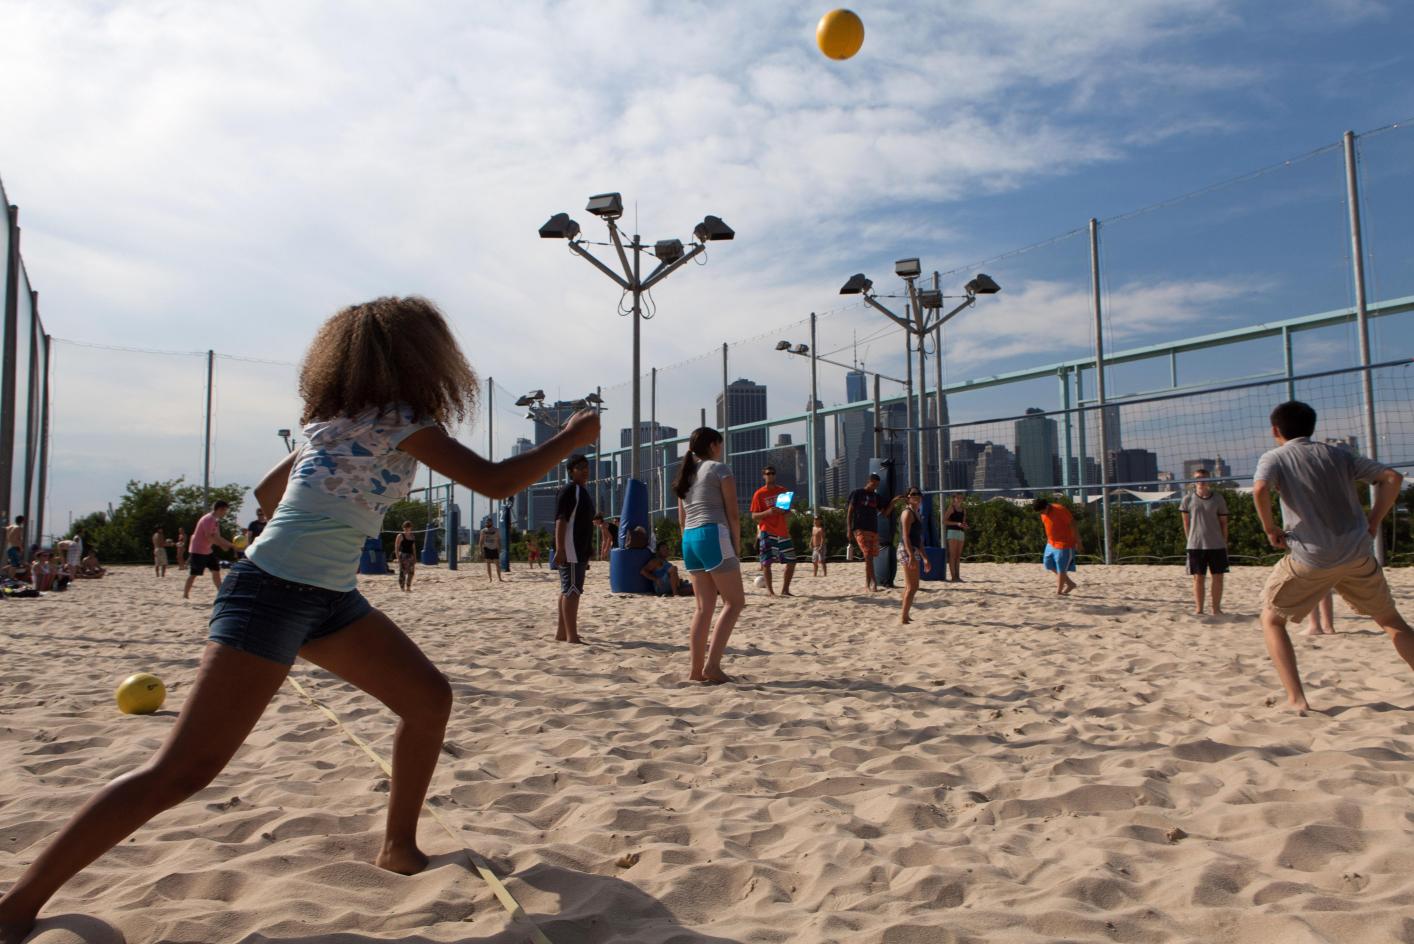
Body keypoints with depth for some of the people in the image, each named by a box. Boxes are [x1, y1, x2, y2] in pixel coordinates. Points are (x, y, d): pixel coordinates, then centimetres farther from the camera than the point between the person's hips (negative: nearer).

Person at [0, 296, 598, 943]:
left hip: (330, 598, 10)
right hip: (272, 596, -10)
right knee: (183, 770, -9)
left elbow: (267, 492, 22)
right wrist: (572, 437, -2)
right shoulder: (401, 420, -11)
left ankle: (399, 849, 22)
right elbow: (496, 482, -14)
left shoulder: (340, 421, 15)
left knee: (429, 697, 9)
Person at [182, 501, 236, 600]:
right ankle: (185, 594, 4)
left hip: (208, 551, 10)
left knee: (216, 570, 7)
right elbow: (210, 537, -26)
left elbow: (217, 537, 12)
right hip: (198, 551, -10)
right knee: (193, 574, -4)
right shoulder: (208, 519, -19)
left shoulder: (215, 521, 11)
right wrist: (227, 545, -22)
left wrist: (230, 545, 0)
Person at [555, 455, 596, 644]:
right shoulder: (569, 490, -10)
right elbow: (561, 520, -17)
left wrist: (586, 554, 24)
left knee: (568, 590, 14)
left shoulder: (584, 492, 19)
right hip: (570, 550, -10)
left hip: (580, 551, 10)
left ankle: (561, 632, 22)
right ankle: (572, 636, -14)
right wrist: (560, 549, -25)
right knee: (572, 590, -12)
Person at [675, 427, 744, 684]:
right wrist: (736, 548, 1)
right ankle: (712, 665, -12)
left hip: (689, 538, 8)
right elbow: (733, 514, -4)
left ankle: (696, 669, 8)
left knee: (704, 606, 11)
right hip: (713, 534, -8)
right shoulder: (720, 468, 1)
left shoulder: (686, 475, 21)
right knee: (735, 602, -2)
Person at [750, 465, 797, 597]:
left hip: (783, 532, 5)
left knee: (791, 561, 2)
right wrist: (767, 512, -20)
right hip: (767, 532, -4)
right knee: (767, 562, -7)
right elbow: (754, 516, -3)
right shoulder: (759, 494, -1)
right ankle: (770, 591, 1)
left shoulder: (782, 491, 12)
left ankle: (785, 590, 14)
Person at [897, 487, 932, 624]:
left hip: (914, 552, 10)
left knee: (909, 586, 14)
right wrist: (911, 556, -26)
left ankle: (904, 616, 21)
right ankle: (903, 617, -10)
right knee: (912, 587, -11)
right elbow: (905, 536, -18)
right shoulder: (908, 513, -8)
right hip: (907, 551, -10)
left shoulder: (916, 514, 20)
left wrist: (925, 558, 24)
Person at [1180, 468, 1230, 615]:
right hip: (1195, 546, -1)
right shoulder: (1188, 499, 0)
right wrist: (1190, 540, 6)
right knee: (1198, 577, 3)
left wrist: (1224, 542, 4)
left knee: (1218, 577, 4)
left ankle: (1216, 608, 14)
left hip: (1217, 545, 1)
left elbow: (1223, 522, 7)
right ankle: (1198, 609, 9)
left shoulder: (1218, 499, 2)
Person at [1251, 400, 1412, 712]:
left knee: (1271, 620, 12)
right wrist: (1374, 522, 11)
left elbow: (1260, 490, -21)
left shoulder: (1274, 457, 1)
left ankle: (1297, 699, 2)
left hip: (1310, 558, -4)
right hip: (1358, 554, 4)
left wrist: (1270, 528, -7)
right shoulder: (1337, 454, 14)